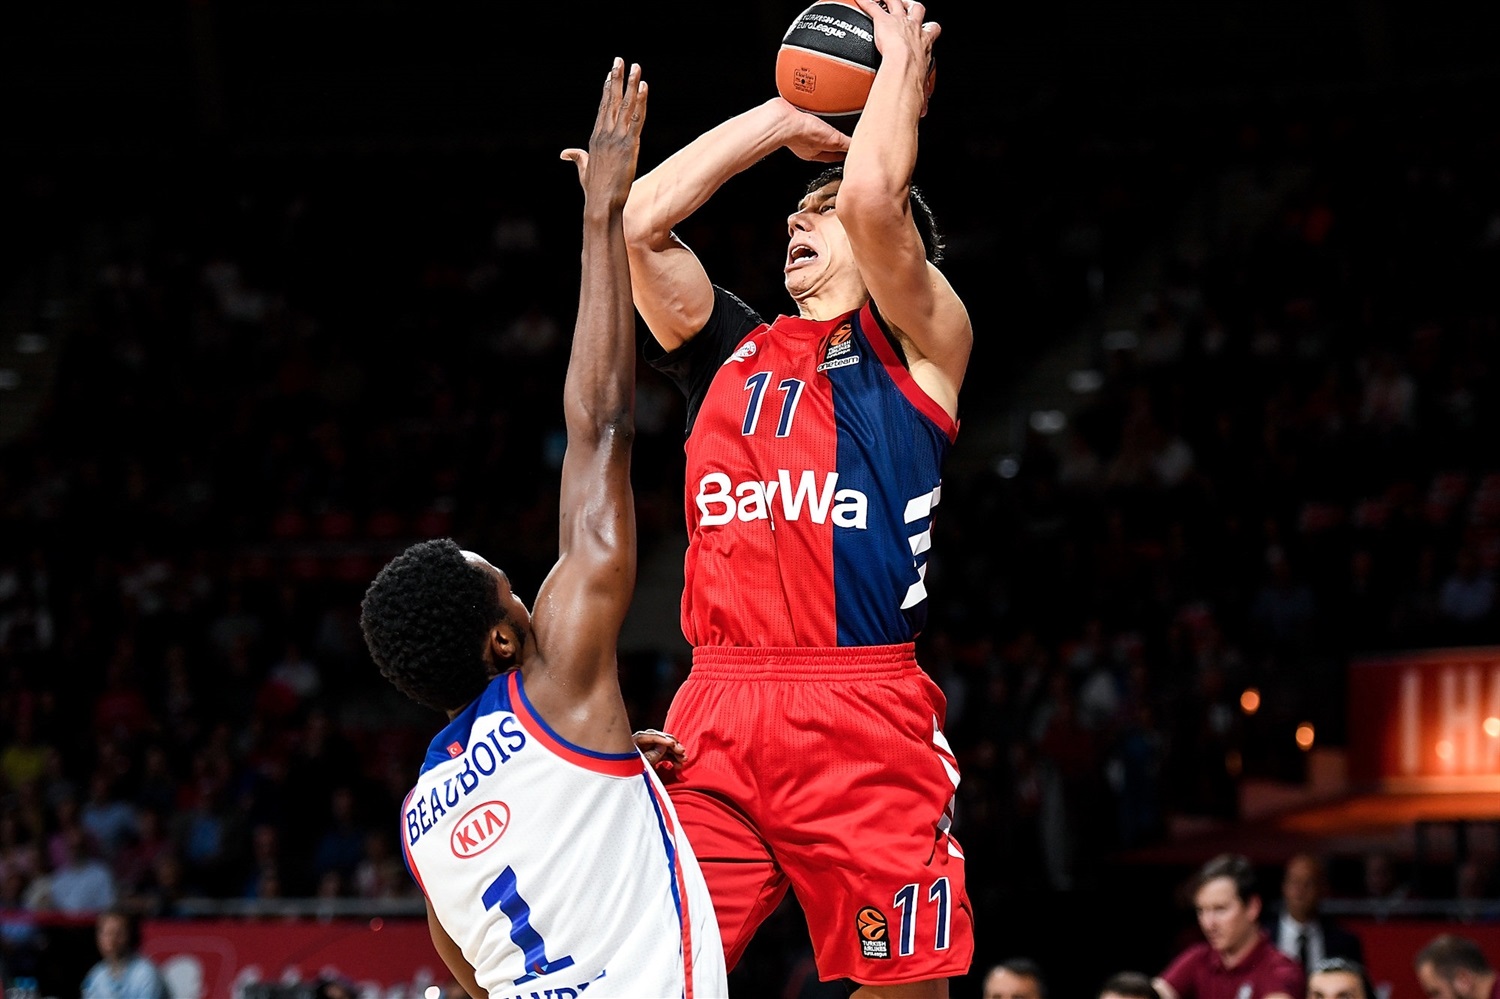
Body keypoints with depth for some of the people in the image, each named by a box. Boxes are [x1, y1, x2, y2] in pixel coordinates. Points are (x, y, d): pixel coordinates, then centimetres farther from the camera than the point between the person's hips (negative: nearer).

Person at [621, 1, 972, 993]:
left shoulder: (918, 345, 8)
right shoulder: (732, 348, 23)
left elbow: (873, 200, -8)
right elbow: (641, 220, 13)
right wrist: (783, 120, 22)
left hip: (863, 719, -4)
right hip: (716, 712, 4)